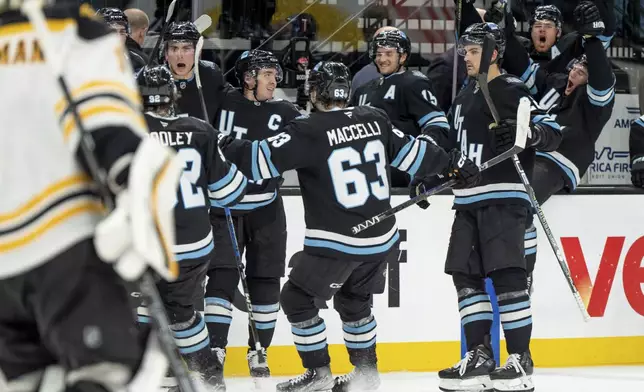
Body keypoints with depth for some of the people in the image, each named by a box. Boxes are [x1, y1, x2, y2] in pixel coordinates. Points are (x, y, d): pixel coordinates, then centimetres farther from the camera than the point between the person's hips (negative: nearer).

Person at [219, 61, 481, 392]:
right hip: (381, 239, 7)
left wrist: (228, 147, -1)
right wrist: (454, 164, 25)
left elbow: (263, 160, -17)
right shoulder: (374, 120, 2)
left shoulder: (309, 131, -15)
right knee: (353, 300, 26)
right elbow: (411, 152, 11)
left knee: (297, 298, 10)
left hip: (335, 243, -7)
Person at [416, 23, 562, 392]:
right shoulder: (465, 97, 19)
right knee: (467, 276, 6)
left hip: (503, 197, -9)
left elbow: (553, 131, -14)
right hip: (468, 200, 9)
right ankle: (480, 357, 10)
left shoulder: (511, 91, -6)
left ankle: (521, 360, -11)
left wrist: (528, 134, -33)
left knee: (506, 275, -13)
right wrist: (429, 178, 15)